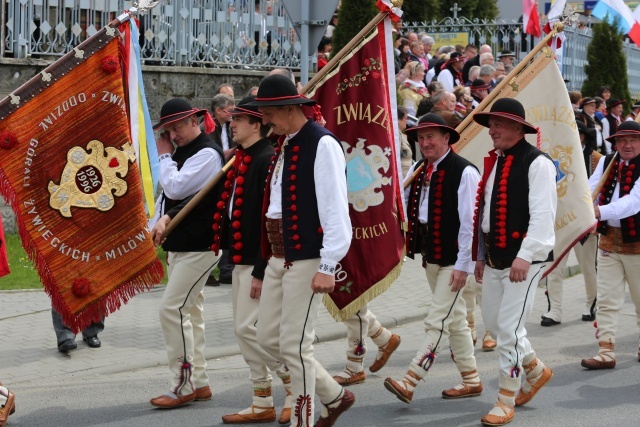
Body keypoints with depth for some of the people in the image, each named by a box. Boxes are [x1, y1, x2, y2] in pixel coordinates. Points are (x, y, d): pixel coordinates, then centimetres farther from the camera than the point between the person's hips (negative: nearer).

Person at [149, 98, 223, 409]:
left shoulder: (207, 153, -15)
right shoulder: (181, 151, 13)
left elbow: (175, 188, -24)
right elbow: (167, 195, 19)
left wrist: (164, 156, -10)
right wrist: (158, 225, 5)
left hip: (199, 246, -10)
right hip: (179, 244, 10)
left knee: (172, 309, -14)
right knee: (190, 312, 12)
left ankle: (184, 386, -8)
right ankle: (199, 383, 19)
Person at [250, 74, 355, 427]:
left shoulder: (322, 145, -14)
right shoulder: (284, 145, 13)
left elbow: (336, 210, -19)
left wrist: (327, 267, -22)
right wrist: (271, 254, 16)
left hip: (307, 260, -9)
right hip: (279, 257, 9)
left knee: (294, 345, -5)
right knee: (269, 337, 13)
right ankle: (334, 396, 28)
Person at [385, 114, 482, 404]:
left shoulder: (464, 172, -14)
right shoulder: (418, 170, 10)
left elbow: (470, 222, -16)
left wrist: (463, 265, -17)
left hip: (453, 258, -9)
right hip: (430, 254, 9)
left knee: (437, 321, -9)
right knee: (455, 319, 16)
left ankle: (409, 382, -13)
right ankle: (471, 380, 26)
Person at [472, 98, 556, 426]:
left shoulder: (536, 163, -12)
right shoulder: (494, 161, 13)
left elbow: (542, 214, -19)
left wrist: (525, 256, -24)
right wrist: (480, 256, 18)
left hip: (523, 259, -9)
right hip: (494, 258, 9)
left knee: (509, 327, -8)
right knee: (493, 321, 15)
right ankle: (536, 371, 36)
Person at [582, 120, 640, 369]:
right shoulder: (606, 162, 7)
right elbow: (589, 190, 1)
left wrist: (601, 212, -37)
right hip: (608, 239, 4)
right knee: (607, 301, 1)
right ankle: (606, 353, 2)